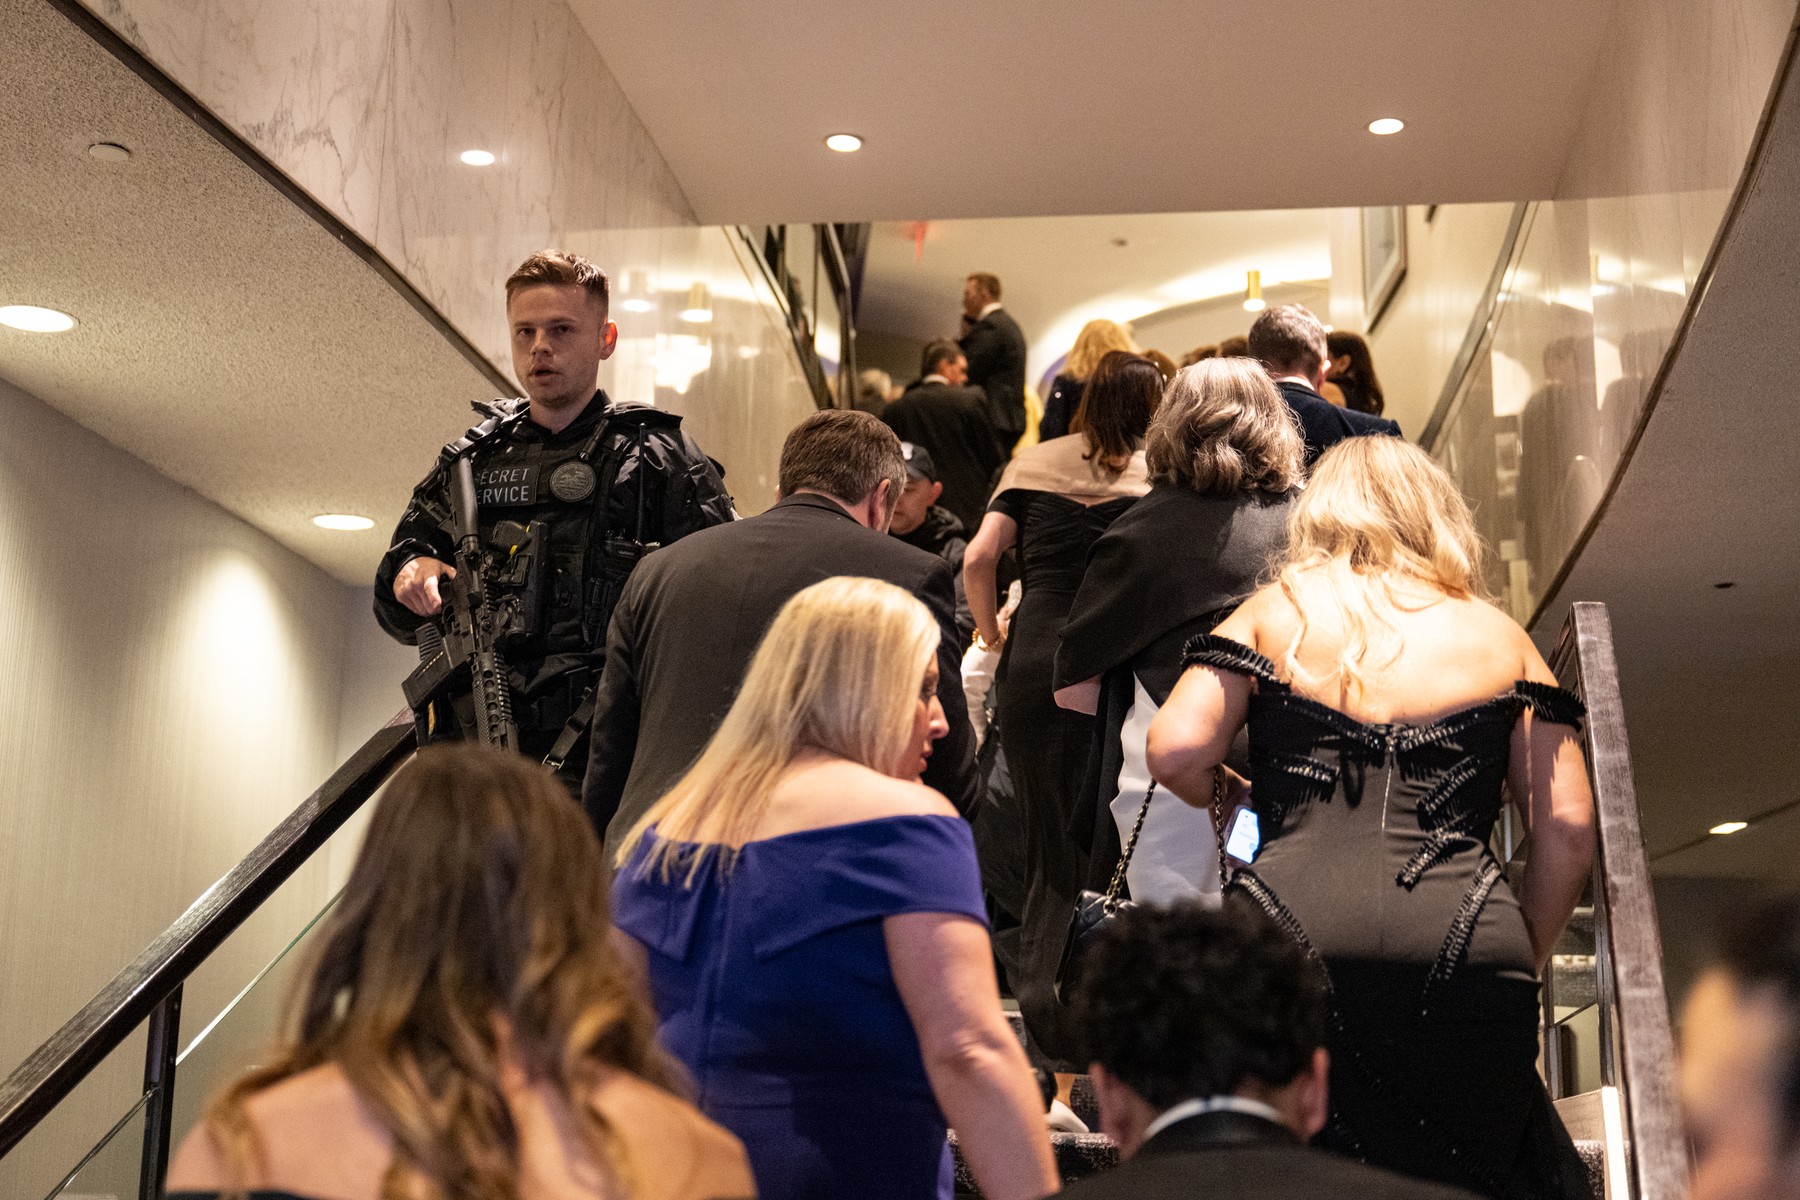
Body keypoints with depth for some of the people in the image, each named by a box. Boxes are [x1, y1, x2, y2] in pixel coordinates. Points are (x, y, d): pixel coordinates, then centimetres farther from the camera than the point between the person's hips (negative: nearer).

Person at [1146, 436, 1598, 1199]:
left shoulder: (1273, 612, 12)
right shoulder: (1502, 639, 15)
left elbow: (1175, 752, -1)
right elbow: (1568, 830, 8)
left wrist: (1234, 801, 20)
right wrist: (1520, 961, 19)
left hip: (1290, 941, 0)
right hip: (1461, 957, 1)